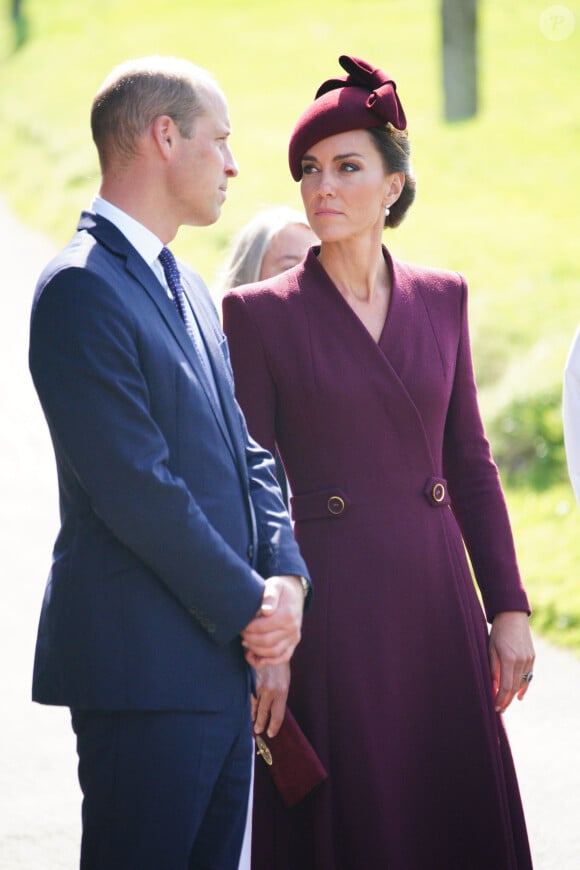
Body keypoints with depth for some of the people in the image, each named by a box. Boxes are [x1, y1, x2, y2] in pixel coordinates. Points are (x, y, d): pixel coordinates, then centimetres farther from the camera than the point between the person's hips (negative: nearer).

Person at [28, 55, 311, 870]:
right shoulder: (82, 287, -13)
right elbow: (134, 489, -18)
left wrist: (286, 577, 1)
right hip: (143, 663, -9)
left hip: (222, 659, 9)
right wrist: (249, 606, -11)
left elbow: (247, 452, 18)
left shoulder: (188, 290, 18)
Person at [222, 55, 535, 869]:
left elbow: (471, 465, 10)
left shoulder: (442, 299, 8)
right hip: (331, 609, -3)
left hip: (436, 598, 3)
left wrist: (509, 609, 5)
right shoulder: (261, 313, -3)